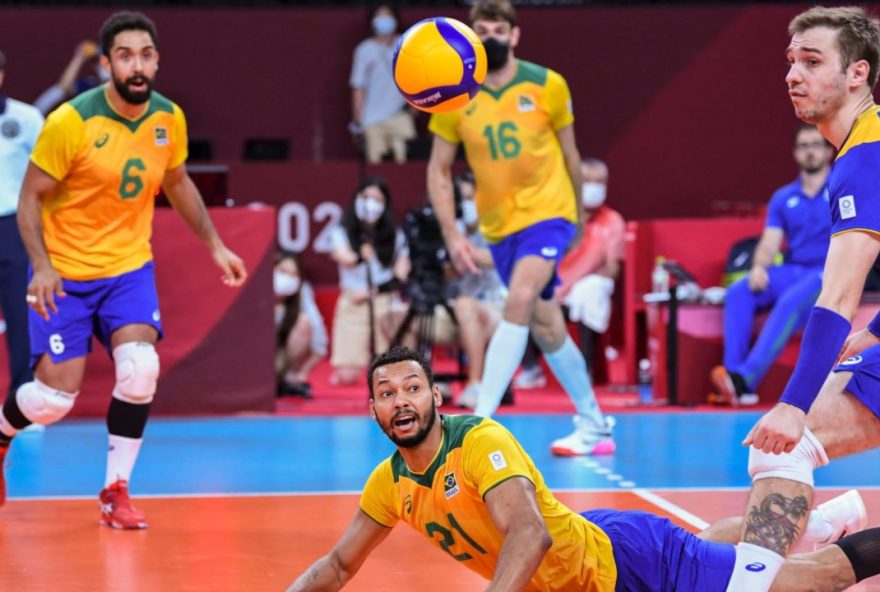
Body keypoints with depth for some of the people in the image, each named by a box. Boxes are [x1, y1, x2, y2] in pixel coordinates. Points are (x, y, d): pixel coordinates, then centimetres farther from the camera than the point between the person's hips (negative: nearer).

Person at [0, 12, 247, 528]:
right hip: (65, 273, -3)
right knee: (56, 395, -4)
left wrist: (215, 244, 14)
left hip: (130, 266, 3)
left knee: (140, 369, -20)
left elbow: (177, 183, 16)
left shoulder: (169, 119, -4)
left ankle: (117, 490, -3)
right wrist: (42, 265, -24)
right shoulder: (71, 122, -19)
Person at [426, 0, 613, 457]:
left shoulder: (547, 85, -6)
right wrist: (452, 235, -9)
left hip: (548, 213, -3)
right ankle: (594, 427, 26)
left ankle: (481, 422, -28)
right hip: (499, 225, 3)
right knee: (547, 329, 11)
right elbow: (438, 170, 1)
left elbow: (569, 153, 7)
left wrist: (576, 212, 16)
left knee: (519, 302, -26)